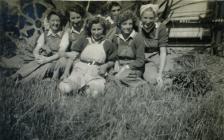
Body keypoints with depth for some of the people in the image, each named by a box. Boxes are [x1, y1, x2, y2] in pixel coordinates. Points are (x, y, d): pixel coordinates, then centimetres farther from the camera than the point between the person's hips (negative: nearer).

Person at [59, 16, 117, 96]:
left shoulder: (108, 45, 13)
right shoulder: (83, 41, 13)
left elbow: (112, 61, 19)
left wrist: (106, 66, -3)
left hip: (96, 73, 0)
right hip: (80, 69, 1)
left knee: (95, 93, -33)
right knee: (65, 89, -26)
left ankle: (87, 89, -2)